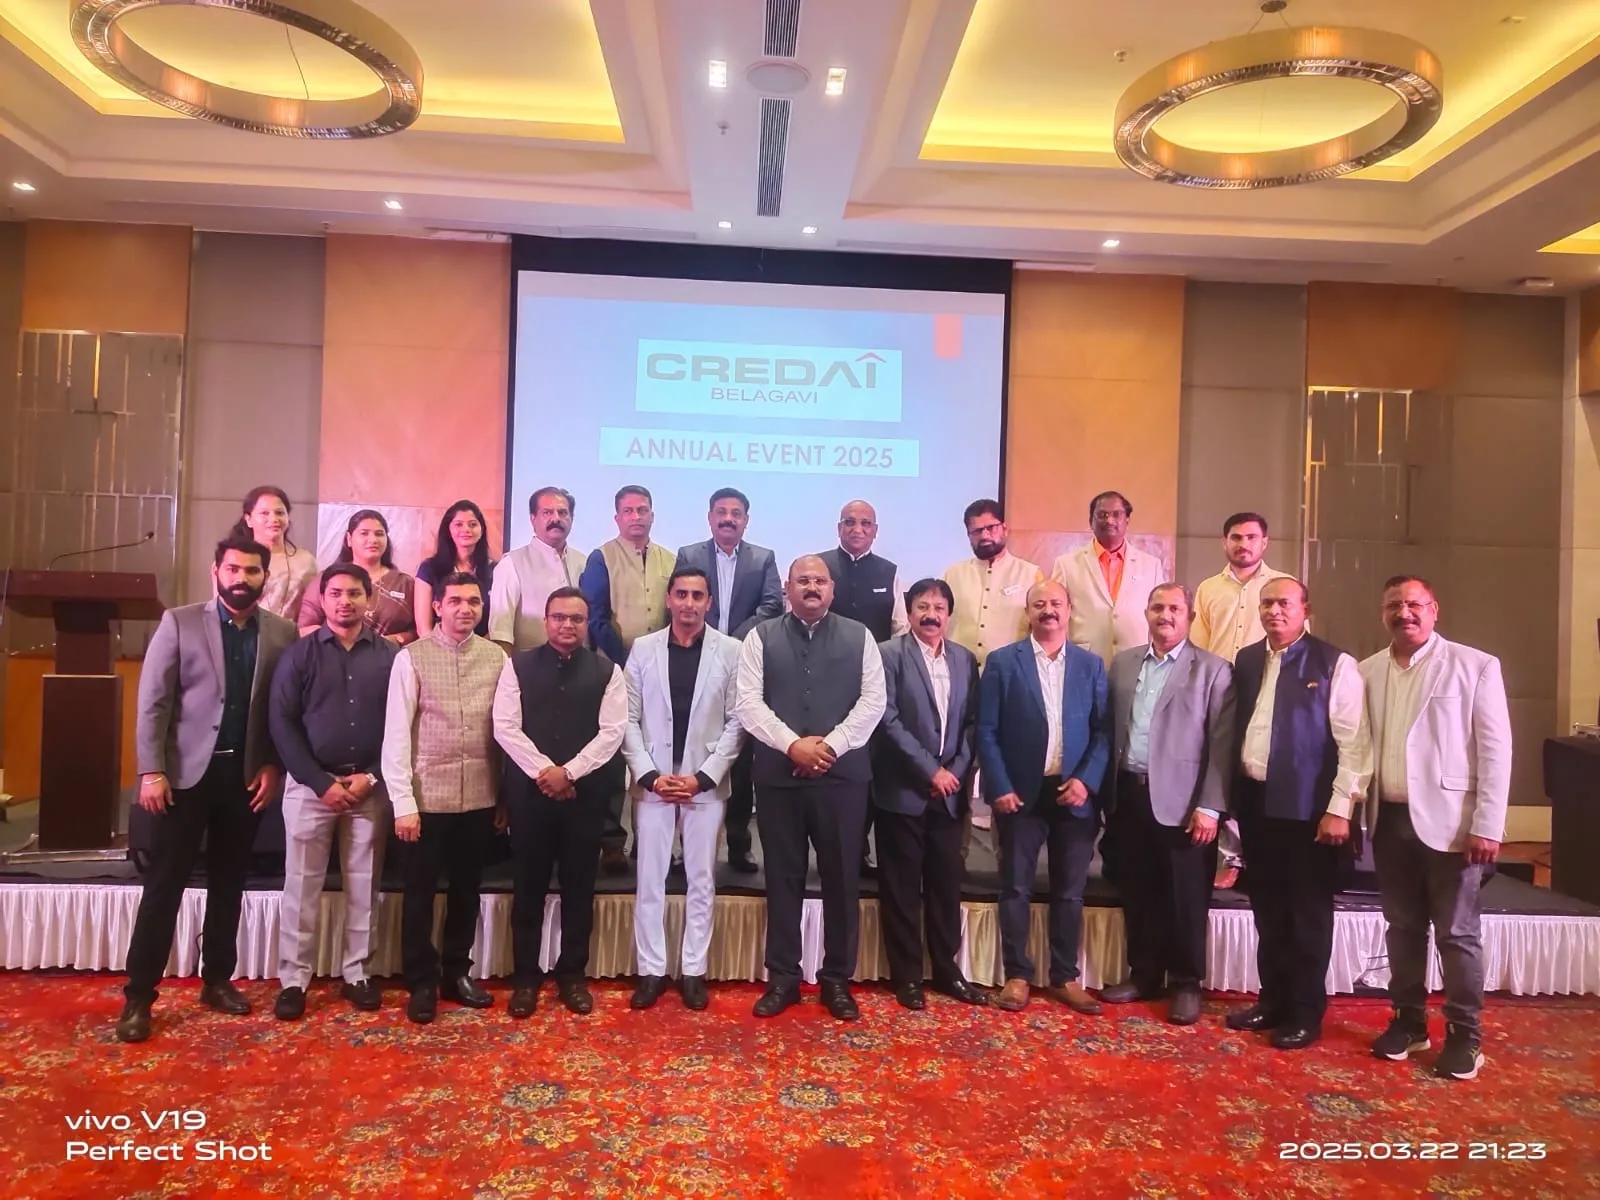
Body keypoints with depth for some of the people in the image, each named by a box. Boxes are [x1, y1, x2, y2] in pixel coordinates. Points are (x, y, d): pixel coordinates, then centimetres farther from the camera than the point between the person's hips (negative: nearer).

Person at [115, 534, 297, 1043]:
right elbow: (152, 701, -5)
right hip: (186, 772, -2)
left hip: (247, 775, 2)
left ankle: (217, 980, 25)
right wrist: (151, 771, -10)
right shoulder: (179, 622, -2)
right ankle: (139, 995, 12)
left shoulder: (282, 634, 2)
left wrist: (275, 766, -3)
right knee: (164, 885, 2)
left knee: (229, 885, 12)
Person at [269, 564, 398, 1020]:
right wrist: (322, 782, -11)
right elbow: (282, 724, -3)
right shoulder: (299, 654, 2)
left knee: (364, 885, 8)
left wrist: (371, 777, -9)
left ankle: (357, 973, 20)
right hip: (310, 783, 0)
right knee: (301, 886, 4)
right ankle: (293, 979, 15)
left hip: (371, 786, 1)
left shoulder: (391, 656, 2)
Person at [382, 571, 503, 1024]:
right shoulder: (411, 658, -6)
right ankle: (421, 983, 26)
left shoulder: (497, 658, 1)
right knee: (420, 893, 9)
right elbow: (396, 734, -7)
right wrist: (403, 803, -10)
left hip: (480, 797, 3)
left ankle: (456, 973, 33)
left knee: (466, 890, 16)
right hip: (427, 797, -2)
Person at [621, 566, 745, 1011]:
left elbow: (737, 723, -2)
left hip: (706, 783, -1)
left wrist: (702, 776, -10)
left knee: (701, 880, 7)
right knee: (649, 880, 5)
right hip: (653, 781, 1)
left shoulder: (731, 651, -1)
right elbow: (629, 719, 2)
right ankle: (651, 970, 17)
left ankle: (694, 971, 18)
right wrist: (650, 775, -8)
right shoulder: (643, 648, 3)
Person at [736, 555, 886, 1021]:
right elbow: (749, 702, -4)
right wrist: (792, 744, -15)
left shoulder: (859, 637, 6)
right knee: (783, 878, 9)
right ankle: (782, 978, 21)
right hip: (778, 775, 0)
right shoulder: (761, 637, 5)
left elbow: (873, 700, -2)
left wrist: (832, 744, -13)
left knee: (841, 878, 7)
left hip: (842, 774, 0)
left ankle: (837, 979, 21)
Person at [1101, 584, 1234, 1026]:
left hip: (1180, 800, -4)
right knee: (1137, 892, 12)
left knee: (1185, 897, 4)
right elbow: (1111, 729, 10)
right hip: (1129, 794, 4)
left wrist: (1209, 807, -13)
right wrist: (1108, 793, 7)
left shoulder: (1213, 670, -2)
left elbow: (1221, 746, -7)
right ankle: (1144, 974, 26)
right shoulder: (1123, 663, 11)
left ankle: (1186, 982, 20)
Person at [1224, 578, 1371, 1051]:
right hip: (1256, 803, 5)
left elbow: (1354, 743, -11)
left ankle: (1305, 1011, 20)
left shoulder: (1334, 663, -8)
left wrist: (1340, 808, -15)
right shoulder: (1246, 661, 9)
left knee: (1308, 913, 7)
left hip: (1308, 807, -5)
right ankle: (1272, 999, 28)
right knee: (1268, 910, 14)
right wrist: (1231, 795, 7)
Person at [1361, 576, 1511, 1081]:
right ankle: (1409, 1021, 27)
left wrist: (1487, 826, -12)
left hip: (1447, 820, -4)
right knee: (1403, 927, 14)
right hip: (1389, 820, 4)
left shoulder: (1475, 666, -5)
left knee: (1456, 932, 4)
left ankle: (1464, 1035, 19)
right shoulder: (1367, 672, 6)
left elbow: (1496, 750, -8)